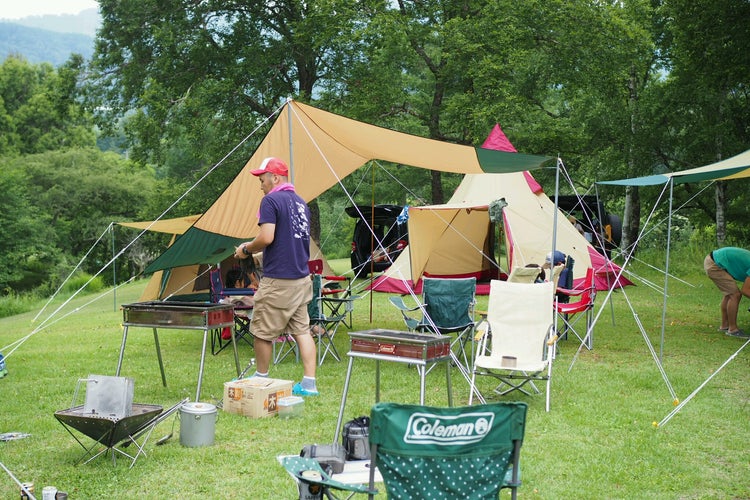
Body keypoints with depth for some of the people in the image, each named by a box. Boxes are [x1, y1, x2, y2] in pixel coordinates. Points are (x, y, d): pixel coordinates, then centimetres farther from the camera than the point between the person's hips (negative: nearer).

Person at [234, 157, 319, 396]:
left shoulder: (271, 201, -11)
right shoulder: (301, 203, 14)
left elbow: (267, 237, -21)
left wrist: (246, 249, -2)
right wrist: (253, 248, 22)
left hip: (277, 281, -8)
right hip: (302, 279, 8)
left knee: (263, 331, 6)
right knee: (301, 330, 9)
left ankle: (261, 379, 18)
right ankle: (309, 383, 8)